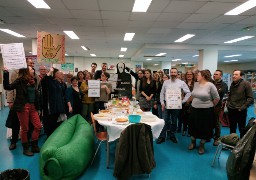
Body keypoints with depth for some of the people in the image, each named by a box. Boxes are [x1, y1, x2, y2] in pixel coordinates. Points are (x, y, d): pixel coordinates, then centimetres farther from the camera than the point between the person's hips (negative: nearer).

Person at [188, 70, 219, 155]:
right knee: (194, 126, 15)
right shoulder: (195, 84, 2)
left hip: (206, 110, -5)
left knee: (205, 128, 8)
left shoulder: (210, 85, -13)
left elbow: (217, 98, -7)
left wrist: (211, 105, 3)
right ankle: (193, 142, 33)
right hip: (194, 109, 5)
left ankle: (202, 145, 26)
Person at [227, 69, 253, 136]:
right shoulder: (232, 84, 9)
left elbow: (250, 98, -12)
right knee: (232, 128, 17)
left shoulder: (246, 84, -10)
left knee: (242, 129, 7)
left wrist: (243, 107, -16)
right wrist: (228, 104, 9)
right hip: (231, 110, 6)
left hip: (240, 111, -5)